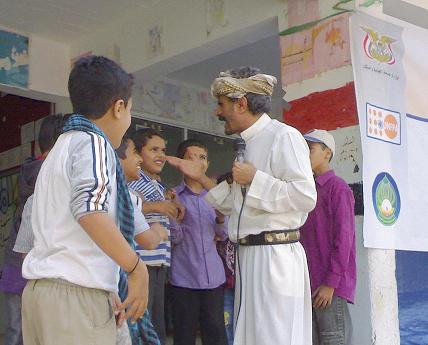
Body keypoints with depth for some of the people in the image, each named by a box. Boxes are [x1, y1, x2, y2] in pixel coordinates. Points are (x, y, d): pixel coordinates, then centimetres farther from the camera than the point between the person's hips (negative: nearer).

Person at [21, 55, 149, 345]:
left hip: (39, 287, 9)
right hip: (78, 293, -9)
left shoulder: (60, 147, 23)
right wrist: (137, 268, -19)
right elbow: (90, 209, -24)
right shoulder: (93, 142, -6)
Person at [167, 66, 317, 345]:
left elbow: (306, 196, -18)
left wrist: (254, 178, -13)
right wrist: (200, 176, 17)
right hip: (249, 256, 9)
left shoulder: (283, 136, -9)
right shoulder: (249, 144, 18)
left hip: (275, 256, -9)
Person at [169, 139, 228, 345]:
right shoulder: (173, 196, 0)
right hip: (184, 276, -3)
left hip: (213, 275, 4)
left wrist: (221, 217, -4)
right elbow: (173, 237, -5)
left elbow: (223, 235, 14)